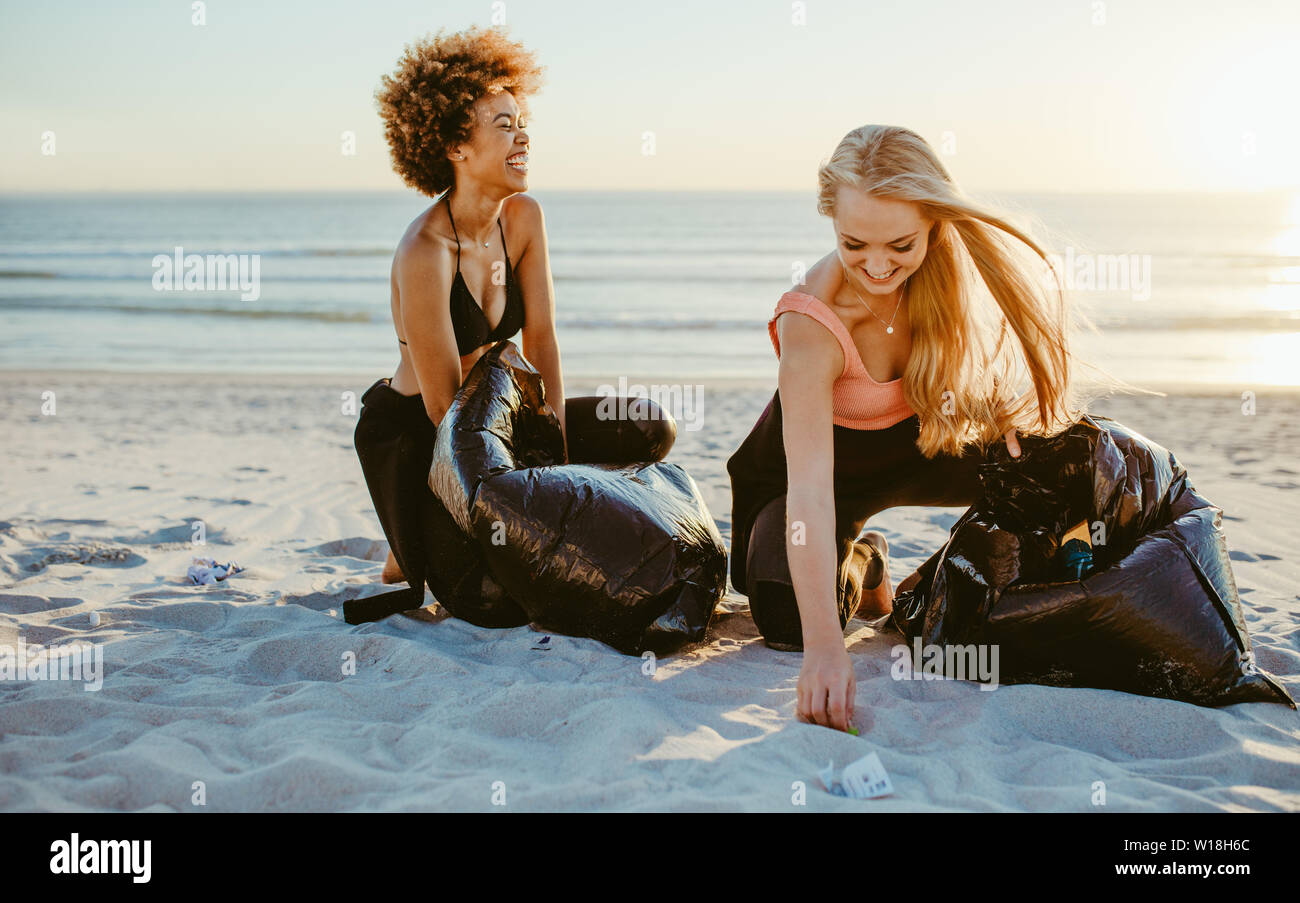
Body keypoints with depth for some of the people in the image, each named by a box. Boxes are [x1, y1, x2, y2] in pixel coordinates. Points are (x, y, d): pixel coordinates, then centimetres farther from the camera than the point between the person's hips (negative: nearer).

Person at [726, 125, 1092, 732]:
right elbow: (809, 491, -43)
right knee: (790, 620, -29)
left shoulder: (956, 264, -22)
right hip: (823, 469, -4)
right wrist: (823, 645, -51)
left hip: (918, 447, 4)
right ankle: (857, 564, 8)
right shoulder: (812, 328, -35)